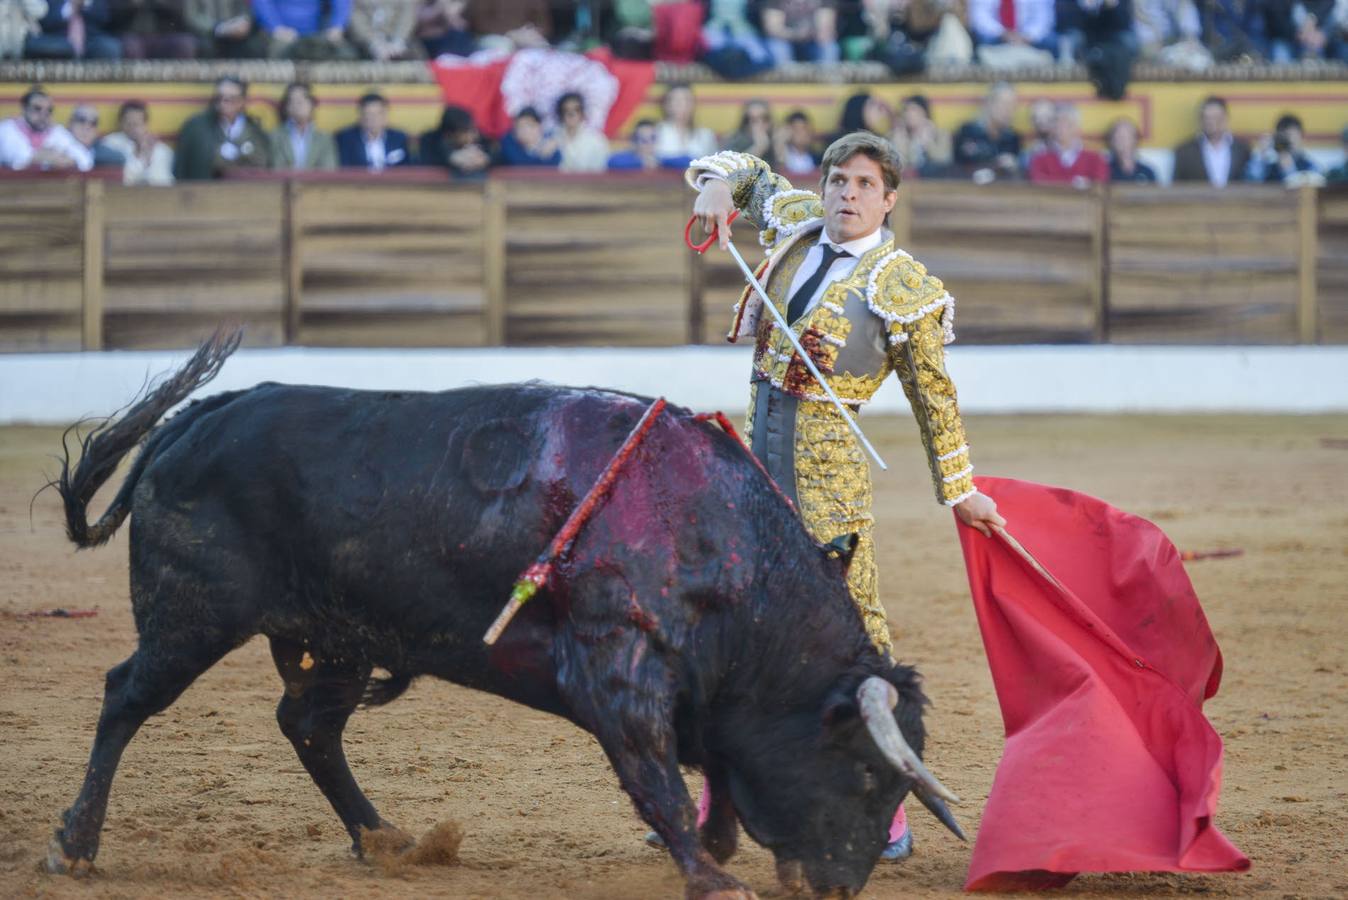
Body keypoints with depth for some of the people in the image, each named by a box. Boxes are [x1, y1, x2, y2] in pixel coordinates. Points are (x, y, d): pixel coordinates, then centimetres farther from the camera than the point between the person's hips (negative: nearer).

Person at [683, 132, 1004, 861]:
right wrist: (717, 186, 2)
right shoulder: (795, 222, 8)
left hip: (825, 457, -6)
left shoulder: (902, 289, -8)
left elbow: (934, 398, -1)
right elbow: (744, 173, 26)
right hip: (756, 442, 6)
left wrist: (960, 492, 2)